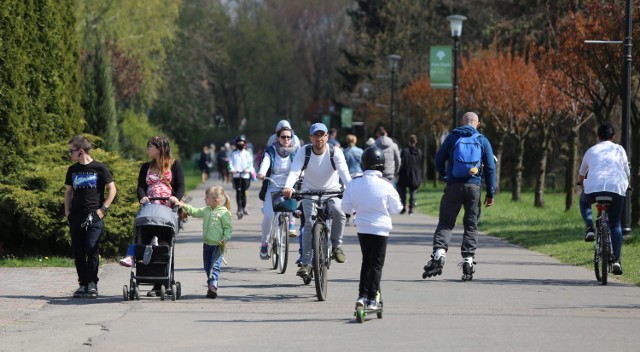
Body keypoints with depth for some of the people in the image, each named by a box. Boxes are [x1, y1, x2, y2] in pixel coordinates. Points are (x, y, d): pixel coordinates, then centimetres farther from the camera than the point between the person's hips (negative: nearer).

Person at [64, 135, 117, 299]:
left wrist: (103, 209, -7)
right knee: (77, 251, 2)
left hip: (94, 216, -5)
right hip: (76, 216, 5)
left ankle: (92, 284, -6)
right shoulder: (72, 170, 14)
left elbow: (112, 190, 1)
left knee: (91, 249, -13)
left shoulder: (99, 168, -1)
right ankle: (83, 284, 9)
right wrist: (67, 211, 10)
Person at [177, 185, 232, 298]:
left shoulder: (224, 212, -11)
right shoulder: (207, 210, 11)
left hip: (218, 245, -8)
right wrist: (184, 206, 12)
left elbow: (228, 228, -10)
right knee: (207, 267, 11)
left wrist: (225, 238, -22)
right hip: (207, 244, 8)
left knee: (215, 266, -16)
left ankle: (213, 286, -24)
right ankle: (211, 286, 21)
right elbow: (195, 212, 20)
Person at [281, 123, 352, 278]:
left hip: (332, 191, 0)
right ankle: (306, 263, -14)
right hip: (310, 191, 0)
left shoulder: (335, 152, -16)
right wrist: (288, 187, -49)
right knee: (309, 223, -17)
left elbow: (344, 172, -31)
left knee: (339, 213, -29)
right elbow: (294, 171, -28)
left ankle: (336, 246, -7)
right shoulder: (304, 151, -15)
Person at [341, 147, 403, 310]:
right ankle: (371, 299, 0)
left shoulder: (354, 184, -6)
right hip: (380, 229, -3)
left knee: (366, 261, 17)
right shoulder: (385, 186, -15)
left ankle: (362, 295, 9)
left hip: (362, 228, 3)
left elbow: (346, 207, 2)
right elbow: (396, 208, -4)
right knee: (376, 264, 4)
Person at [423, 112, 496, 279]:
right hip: (474, 187, 0)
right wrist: (490, 193, 7)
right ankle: (468, 258, 1)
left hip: (453, 186, 0)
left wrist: (444, 175, 26)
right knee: (471, 225, 9)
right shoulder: (483, 141, 6)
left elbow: (439, 160, 6)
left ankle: (439, 251, -18)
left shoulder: (452, 137, 6)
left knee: (445, 223, 2)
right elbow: (490, 168, 3)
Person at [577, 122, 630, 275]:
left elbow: (581, 175, 35)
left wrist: (581, 183, 58)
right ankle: (616, 259, 0)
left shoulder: (591, 151, 22)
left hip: (593, 189, 0)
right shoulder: (619, 149, 20)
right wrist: (626, 185, 47)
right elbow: (627, 173, 25)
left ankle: (590, 228, 9)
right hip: (617, 189, 0)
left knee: (584, 202, 34)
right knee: (615, 224, 14)